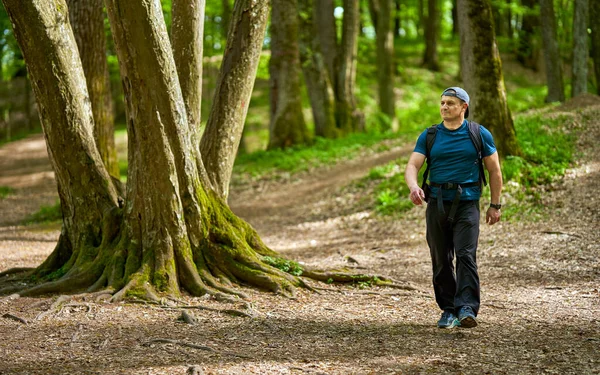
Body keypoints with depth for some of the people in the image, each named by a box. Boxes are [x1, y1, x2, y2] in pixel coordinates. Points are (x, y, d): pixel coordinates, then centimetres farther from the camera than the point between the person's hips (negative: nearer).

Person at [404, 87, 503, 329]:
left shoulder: (479, 134, 4)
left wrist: (495, 205, 6)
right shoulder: (429, 136, 8)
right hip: (437, 202, 3)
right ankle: (449, 310, 15)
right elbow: (412, 166, -2)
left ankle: (467, 309, -24)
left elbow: (494, 170, 9)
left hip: (467, 202, -3)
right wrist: (413, 187, -23)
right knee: (441, 260, 5)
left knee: (466, 255, -16)